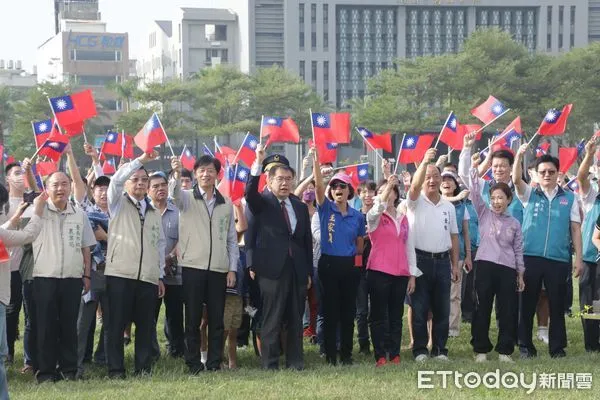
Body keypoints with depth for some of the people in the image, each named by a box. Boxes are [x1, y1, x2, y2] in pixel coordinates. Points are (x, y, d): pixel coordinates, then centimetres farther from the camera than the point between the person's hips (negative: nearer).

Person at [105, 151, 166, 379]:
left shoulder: (154, 213, 20)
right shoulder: (118, 203, 8)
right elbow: (116, 179, -11)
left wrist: (160, 275, 16)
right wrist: (141, 160, -15)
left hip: (148, 277, 4)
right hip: (120, 274, -4)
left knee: (145, 325, 5)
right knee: (116, 325, -3)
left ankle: (144, 368, 12)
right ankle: (116, 370, 2)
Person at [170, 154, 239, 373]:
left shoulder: (226, 204, 11)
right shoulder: (187, 198, 3)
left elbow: (232, 240, 13)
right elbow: (174, 193, -22)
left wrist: (232, 269, 5)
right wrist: (176, 174, -42)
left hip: (219, 270, 2)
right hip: (193, 267, -2)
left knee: (216, 319, 5)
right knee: (193, 318, 1)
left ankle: (214, 362, 12)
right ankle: (193, 363, 7)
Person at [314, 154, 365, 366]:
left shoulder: (357, 216, 6)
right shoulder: (326, 209, -1)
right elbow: (318, 185, -18)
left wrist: (350, 254, 3)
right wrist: (316, 160, -30)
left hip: (349, 266, 2)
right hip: (328, 264, -2)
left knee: (348, 311, 6)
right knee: (330, 310, 1)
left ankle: (346, 354, 15)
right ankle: (330, 355, 7)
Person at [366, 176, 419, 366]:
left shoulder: (403, 219, 14)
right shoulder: (374, 217, 2)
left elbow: (409, 247, 15)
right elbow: (378, 208, -24)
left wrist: (413, 274, 10)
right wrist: (388, 186, -36)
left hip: (401, 274, 4)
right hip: (379, 272, -4)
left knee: (396, 316, 7)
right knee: (379, 315, -1)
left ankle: (395, 355, 11)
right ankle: (380, 356, -1)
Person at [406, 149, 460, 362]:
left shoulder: (449, 206, 13)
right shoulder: (416, 202, 1)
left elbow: (453, 237, 14)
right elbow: (415, 186, -23)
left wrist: (455, 264, 8)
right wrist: (424, 162, -36)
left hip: (442, 261, 4)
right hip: (420, 260, -4)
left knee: (442, 309, 6)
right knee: (419, 308, 0)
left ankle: (440, 349, 14)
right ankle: (420, 350, 7)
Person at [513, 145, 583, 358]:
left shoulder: (569, 198, 9)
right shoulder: (529, 195, 8)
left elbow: (575, 229, 7)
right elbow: (516, 179, -11)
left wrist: (578, 258, 2)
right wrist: (519, 155, -25)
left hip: (559, 260, 0)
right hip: (530, 257, 0)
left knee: (557, 305, 6)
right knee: (528, 304, 4)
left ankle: (557, 347, 14)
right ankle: (525, 346, 12)